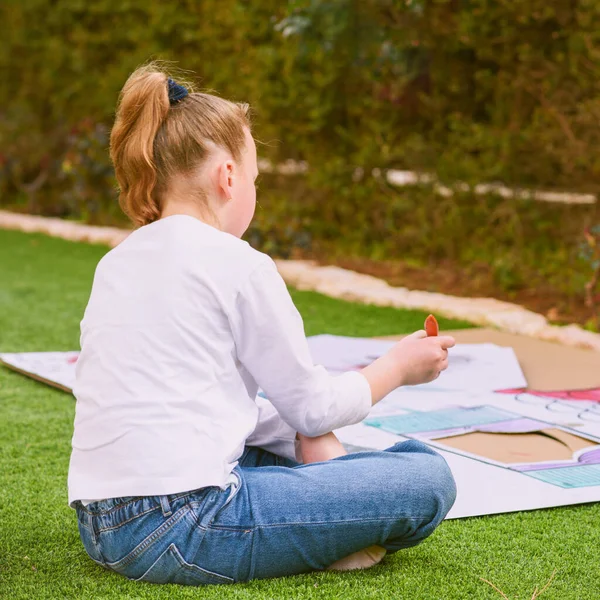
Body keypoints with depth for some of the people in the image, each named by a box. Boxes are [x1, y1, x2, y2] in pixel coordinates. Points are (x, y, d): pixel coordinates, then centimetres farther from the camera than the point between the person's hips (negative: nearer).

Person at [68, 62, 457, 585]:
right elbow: (312, 404, 1)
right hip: (181, 529, -9)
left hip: (101, 530, 9)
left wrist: (305, 438, 13)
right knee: (428, 479, -4)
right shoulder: (238, 264, -8)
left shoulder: (117, 264, 15)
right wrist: (398, 366, 18)